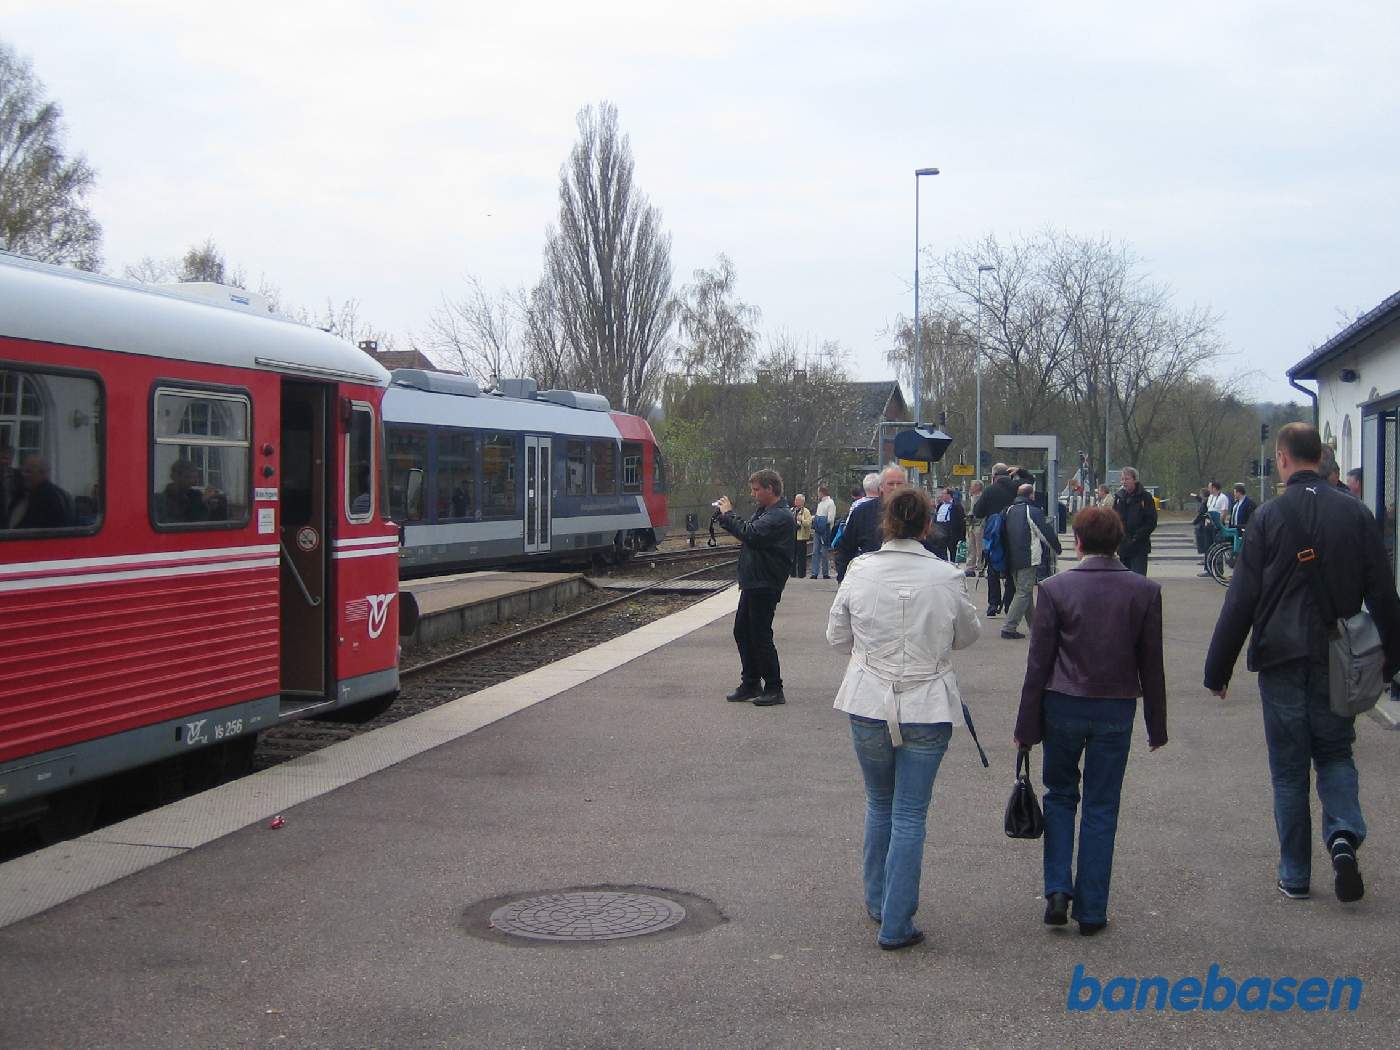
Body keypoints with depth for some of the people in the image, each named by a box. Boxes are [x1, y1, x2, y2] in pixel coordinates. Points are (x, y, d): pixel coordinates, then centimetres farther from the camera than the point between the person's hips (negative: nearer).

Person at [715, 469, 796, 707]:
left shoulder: (781, 517, -17)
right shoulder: (766, 512, 17)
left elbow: (750, 534, -27)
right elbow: (747, 533, 18)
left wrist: (728, 514, -15)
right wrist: (725, 516, 5)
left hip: (765, 587, -10)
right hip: (753, 584, 10)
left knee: (761, 636, -5)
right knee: (742, 632, 14)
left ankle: (774, 689, 3)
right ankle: (751, 683, 24)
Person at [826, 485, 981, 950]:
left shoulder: (860, 572, -8)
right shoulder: (946, 577, -10)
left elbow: (837, 635, 4)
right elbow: (967, 634, 6)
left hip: (870, 707, 2)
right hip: (927, 709, -2)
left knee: (879, 805, 21)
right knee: (910, 816, 5)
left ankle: (878, 902, 35)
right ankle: (896, 925, 8)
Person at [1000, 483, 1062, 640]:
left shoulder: (1008, 511, 9)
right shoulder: (1034, 512, -12)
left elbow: (1003, 533, 16)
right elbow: (1047, 534, -7)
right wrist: (1057, 548, 10)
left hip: (1012, 560, 8)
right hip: (1028, 560, -8)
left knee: (1025, 592, 16)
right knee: (1023, 593, -4)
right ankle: (1009, 628, -9)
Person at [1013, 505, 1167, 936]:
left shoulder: (1055, 589, -9)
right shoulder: (1145, 591, -4)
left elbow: (1038, 662, -6)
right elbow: (1152, 663, 1)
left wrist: (1027, 725, 1)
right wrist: (1157, 725, 11)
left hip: (1063, 707, -1)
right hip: (1116, 710, 1)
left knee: (1059, 795, 17)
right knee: (1101, 808, 9)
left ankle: (1058, 890, 5)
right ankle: (1091, 911, 12)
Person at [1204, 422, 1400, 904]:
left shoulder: (1269, 516, -9)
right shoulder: (1356, 513, -1)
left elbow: (1241, 599, -8)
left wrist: (1218, 667, -2)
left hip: (1282, 660, -2)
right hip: (1338, 661, 2)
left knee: (1289, 769, 7)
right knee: (1335, 753, 17)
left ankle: (1295, 875, 12)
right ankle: (1344, 836, -8)